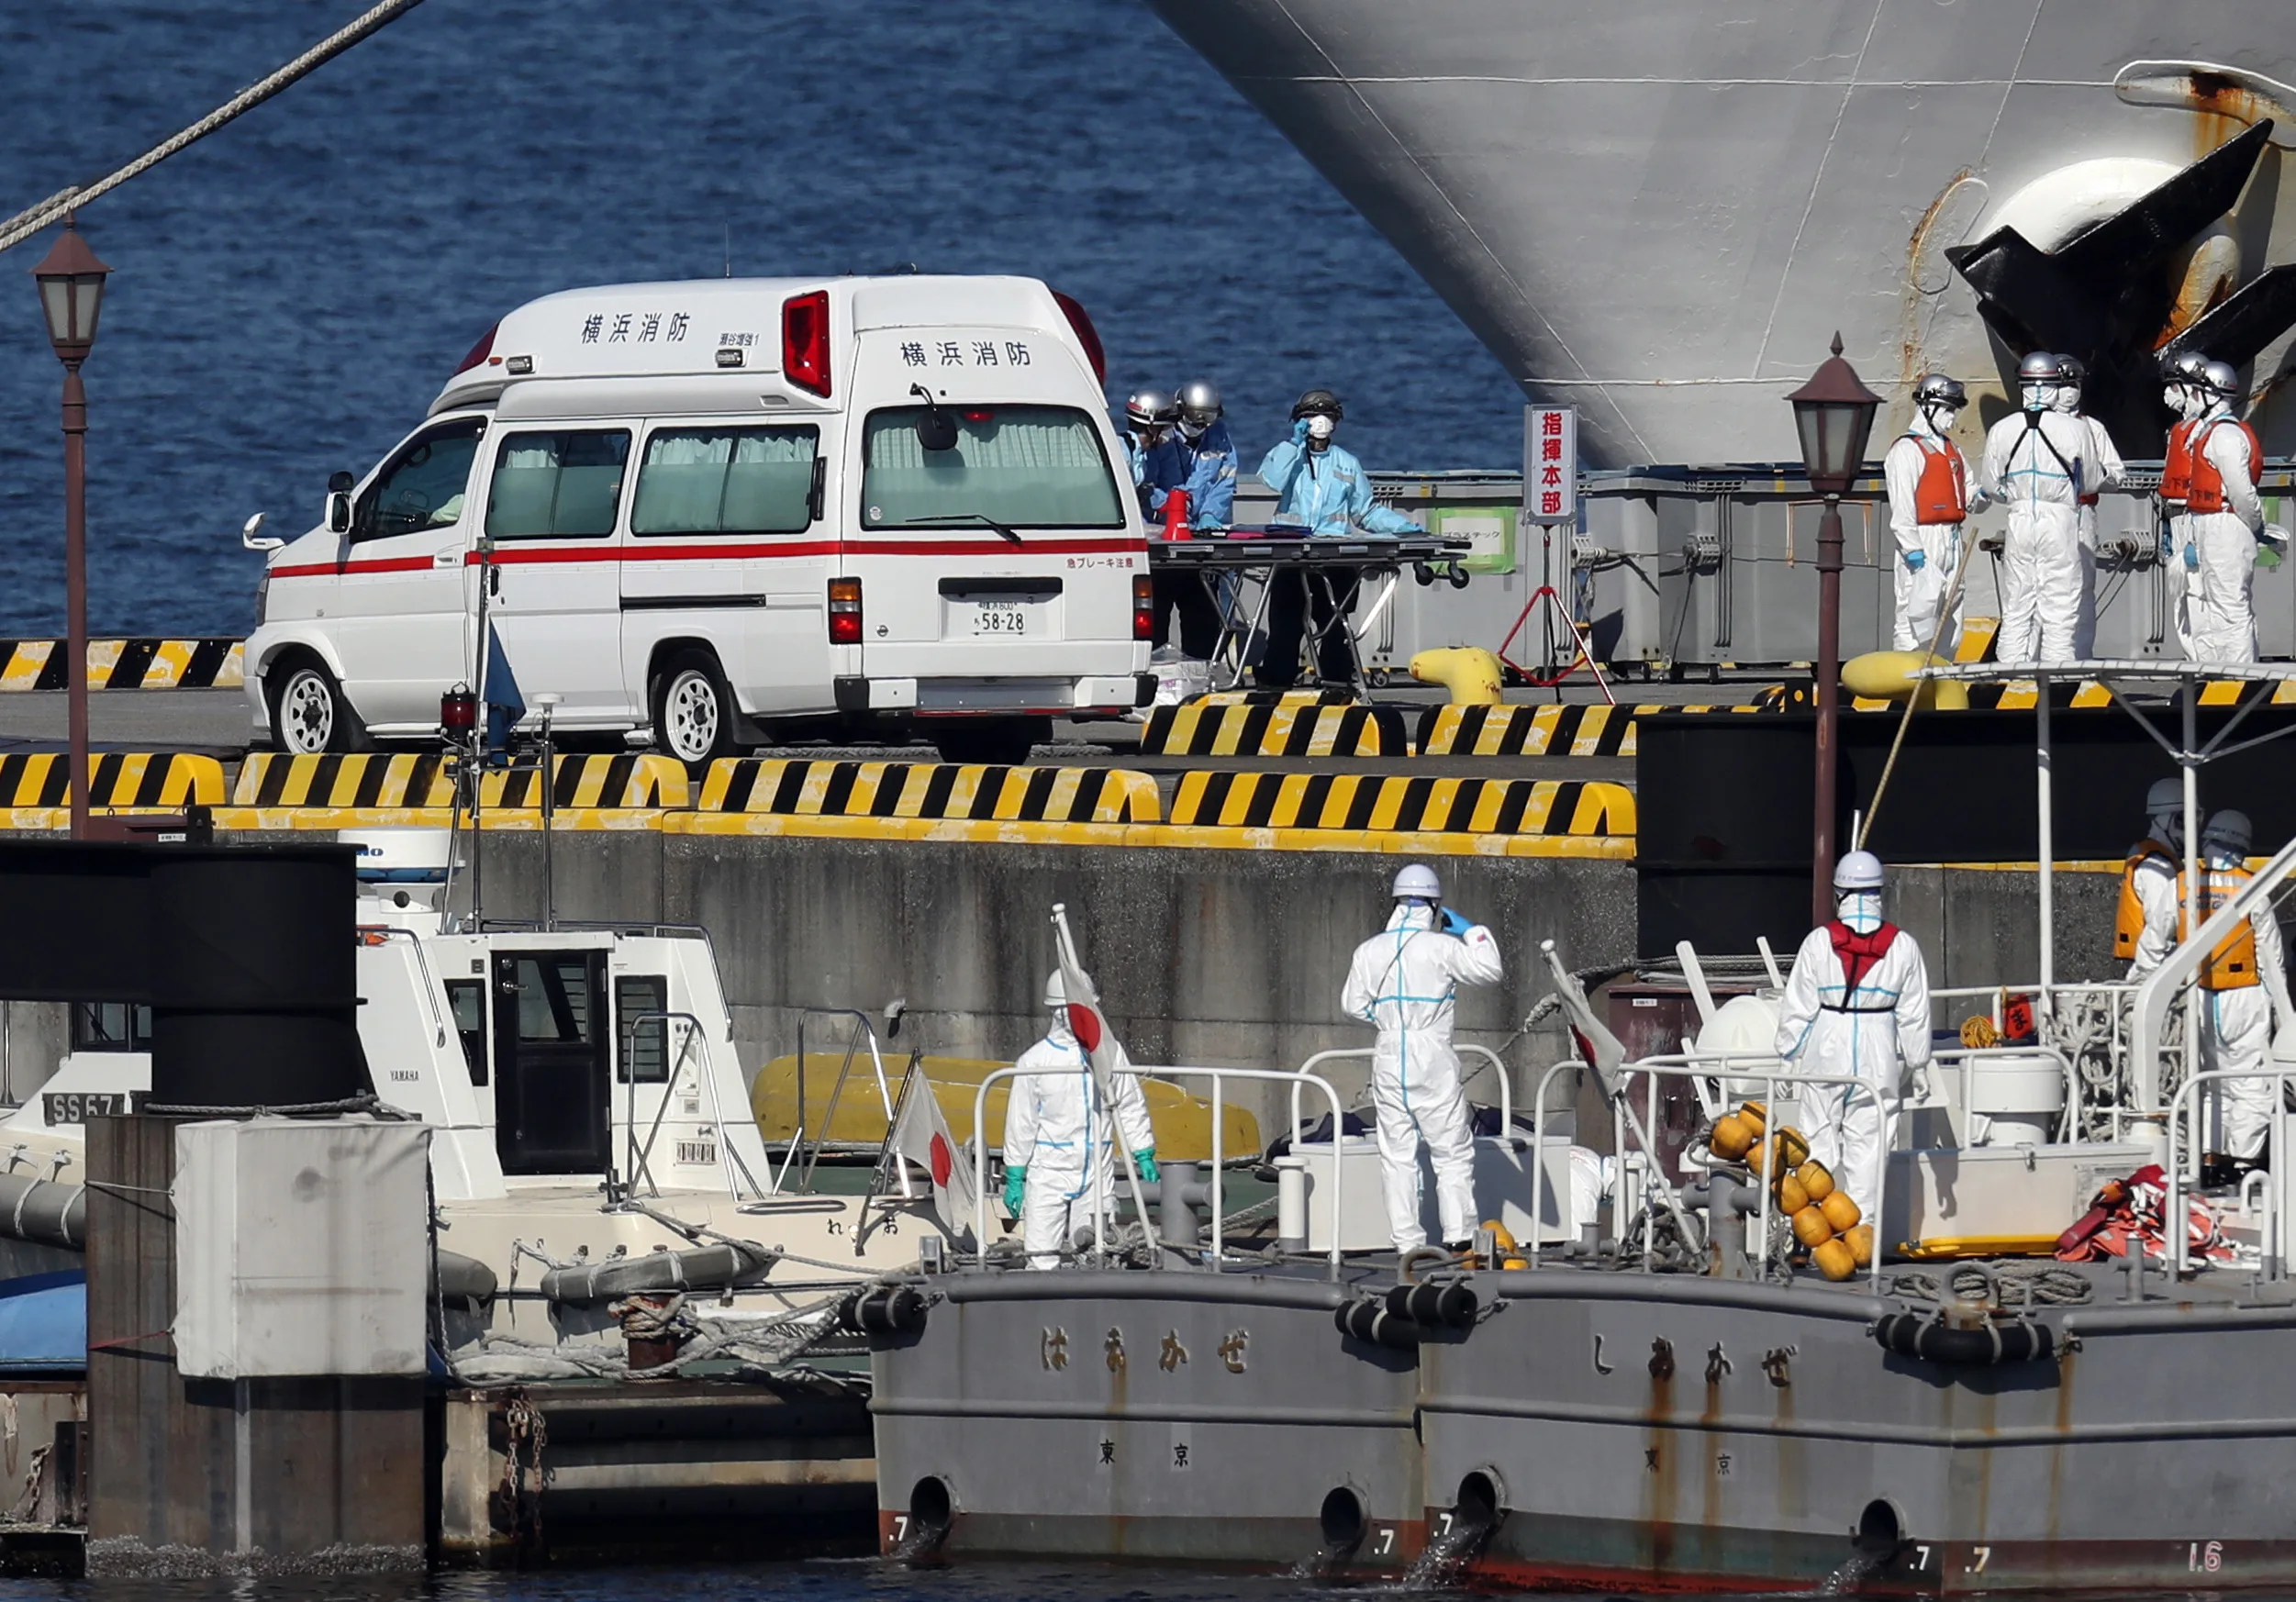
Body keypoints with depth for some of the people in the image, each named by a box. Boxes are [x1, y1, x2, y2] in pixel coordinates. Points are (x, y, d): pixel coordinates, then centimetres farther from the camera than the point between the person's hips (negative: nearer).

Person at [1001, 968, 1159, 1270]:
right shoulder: (1034, 1061, -1)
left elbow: (1131, 1108, 13)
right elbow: (1020, 1123, 4)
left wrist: (1144, 1155, 9)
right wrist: (1014, 1177, 4)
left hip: (1096, 1175, 2)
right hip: (1048, 1174, -2)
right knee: (1043, 1258, -7)